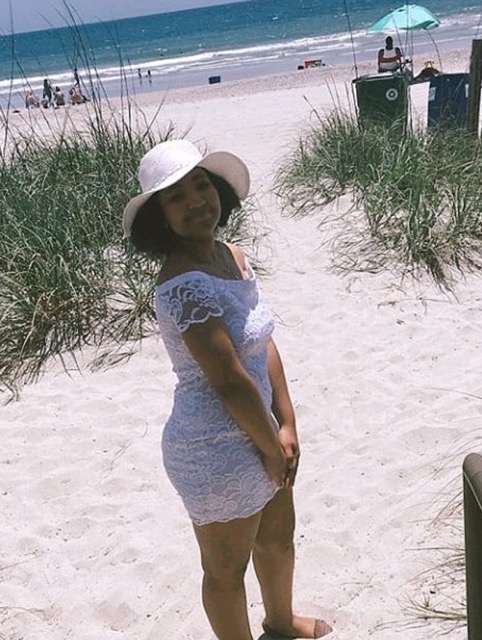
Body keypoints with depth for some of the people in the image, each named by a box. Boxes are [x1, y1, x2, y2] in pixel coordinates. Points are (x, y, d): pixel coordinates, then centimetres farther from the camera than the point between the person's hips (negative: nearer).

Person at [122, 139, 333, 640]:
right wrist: (273, 448, -12)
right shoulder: (185, 285, -28)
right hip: (217, 452, -9)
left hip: (254, 430, 10)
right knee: (227, 568, 16)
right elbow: (230, 382, -26)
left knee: (278, 537, 31)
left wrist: (287, 426, -2)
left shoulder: (233, 257, 0)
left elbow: (265, 345, 2)